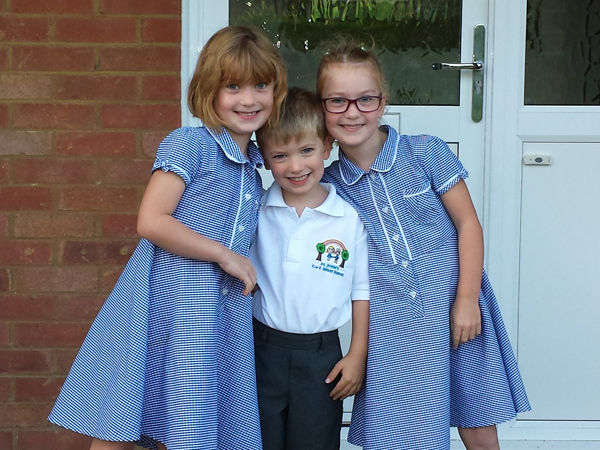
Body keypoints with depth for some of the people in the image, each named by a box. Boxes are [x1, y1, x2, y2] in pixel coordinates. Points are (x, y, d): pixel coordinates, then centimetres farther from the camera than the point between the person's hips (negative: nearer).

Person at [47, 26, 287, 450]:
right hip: (166, 308, -6)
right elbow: (150, 221, -17)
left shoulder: (254, 163, 14)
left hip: (220, 316, 7)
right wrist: (223, 254, -13)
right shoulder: (190, 144, -8)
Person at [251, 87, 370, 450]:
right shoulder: (256, 212, -2)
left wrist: (358, 356, 0)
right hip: (263, 348, 1)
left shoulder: (350, 218, -5)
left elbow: (362, 291, 1)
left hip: (321, 354, -1)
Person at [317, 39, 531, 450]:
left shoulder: (426, 152, -5)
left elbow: (468, 223, -3)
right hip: (392, 330, 2)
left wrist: (467, 300, -8)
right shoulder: (329, 184, 3)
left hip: (455, 310, -1)